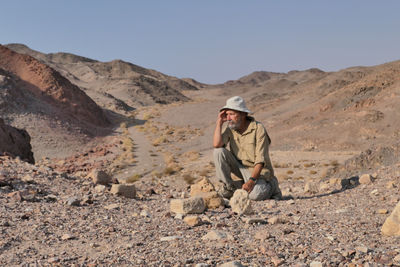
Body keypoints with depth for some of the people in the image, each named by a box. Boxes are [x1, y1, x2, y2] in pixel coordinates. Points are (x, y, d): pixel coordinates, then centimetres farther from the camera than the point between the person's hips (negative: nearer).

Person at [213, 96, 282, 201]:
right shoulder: (230, 129, -3)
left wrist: (251, 180, -31)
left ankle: (270, 186, 5)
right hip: (240, 167, 4)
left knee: (254, 195, -32)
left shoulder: (258, 129, -18)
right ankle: (229, 187, -5)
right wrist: (219, 122, -15)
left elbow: (260, 160, -22)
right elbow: (216, 144, -21)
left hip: (257, 171, -4)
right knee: (219, 151, -17)